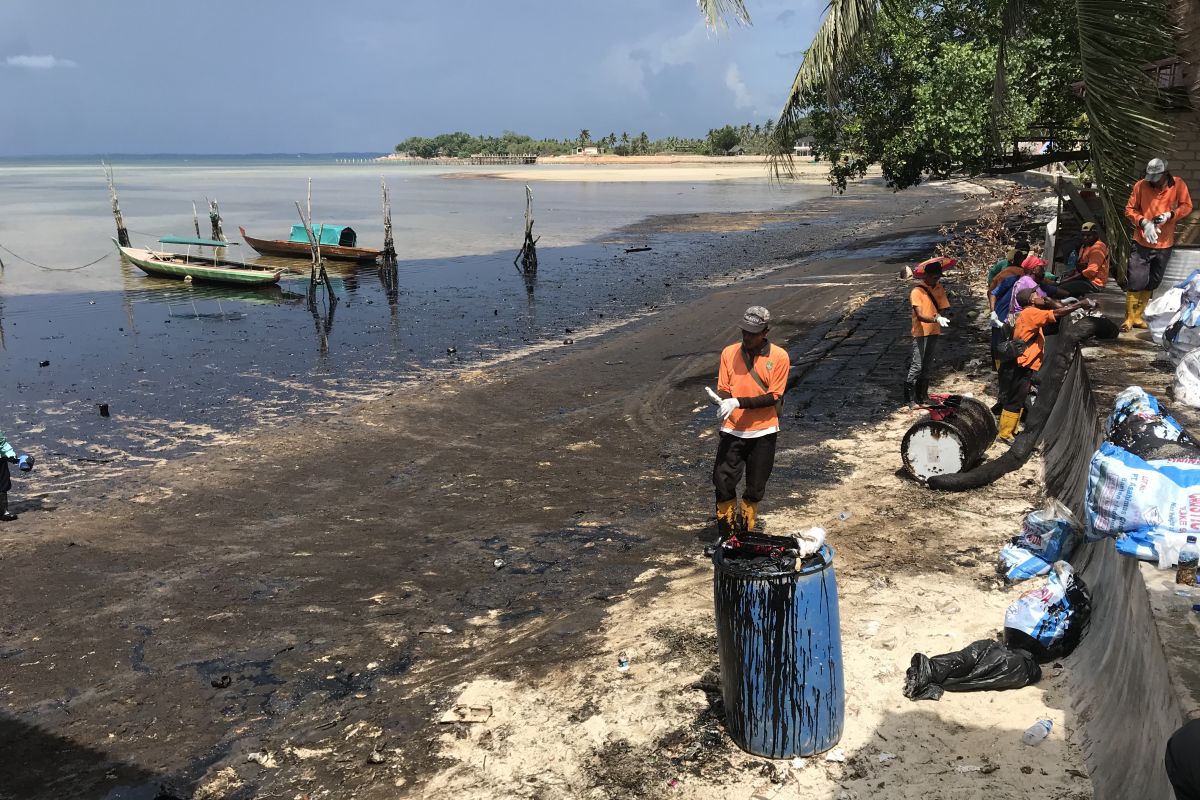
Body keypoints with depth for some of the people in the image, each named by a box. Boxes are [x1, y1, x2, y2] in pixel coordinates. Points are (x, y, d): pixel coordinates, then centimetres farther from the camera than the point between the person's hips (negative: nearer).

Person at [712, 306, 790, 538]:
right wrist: (724, 402, -22)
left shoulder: (779, 357, -8)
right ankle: (725, 535, 14)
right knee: (723, 482, -3)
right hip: (732, 430, 1)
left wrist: (738, 402, -22)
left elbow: (773, 397, -12)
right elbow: (723, 389, 2)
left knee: (755, 488, 9)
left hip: (763, 432, -1)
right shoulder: (729, 353, 0)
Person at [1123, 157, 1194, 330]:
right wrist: (1143, 222, -17)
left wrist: (1170, 214, -18)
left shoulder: (1178, 184, -4)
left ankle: (1138, 316, 23)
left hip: (1165, 244, 2)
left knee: (1151, 283, 11)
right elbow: (1129, 209, -2)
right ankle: (1129, 318, 2)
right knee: (1135, 282, -7)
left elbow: (1186, 206, 0)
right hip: (1142, 242, -2)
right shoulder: (1141, 185, -6)